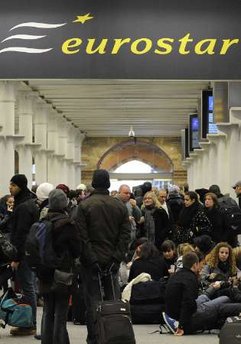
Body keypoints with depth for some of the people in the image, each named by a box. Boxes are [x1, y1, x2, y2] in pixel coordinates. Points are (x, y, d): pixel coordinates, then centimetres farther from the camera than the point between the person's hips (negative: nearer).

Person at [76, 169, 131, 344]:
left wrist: (90, 259, -9)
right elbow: (126, 235, 1)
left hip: (91, 261, -3)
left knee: (93, 300, 0)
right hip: (112, 261, 3)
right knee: (113, 299, 9)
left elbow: (82, 236, -11)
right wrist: (117, 258, -1)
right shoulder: (120, 206, 5)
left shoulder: (84, 205, -6)